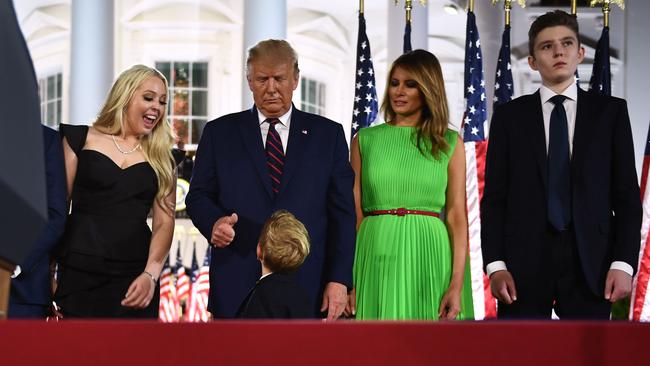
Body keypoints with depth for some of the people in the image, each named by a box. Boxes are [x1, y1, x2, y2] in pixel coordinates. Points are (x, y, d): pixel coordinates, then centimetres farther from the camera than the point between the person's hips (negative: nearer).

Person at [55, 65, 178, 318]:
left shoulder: (161, 157, 13)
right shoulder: (82, 140, 6)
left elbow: (164, 221, 5)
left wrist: (151, 274, -10)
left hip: (134, 280, 2)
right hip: (78, 274, -2)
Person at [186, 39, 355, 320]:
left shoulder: (328, 134, 9)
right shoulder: (220, 133, 11)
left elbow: (342, 212, 6)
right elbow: (198, 195, 11)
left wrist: (339, 279, -2)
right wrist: (214, 221, -12)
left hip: (308, 287, 0)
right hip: (236, 286, 0)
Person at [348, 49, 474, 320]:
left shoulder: (450, 143, 7)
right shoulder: (364, 140, 8)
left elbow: (457, 216, 1)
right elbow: (353, 213, 4)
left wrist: (457, 285, -8)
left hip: (429, 258, 0)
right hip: (376, 260, 0)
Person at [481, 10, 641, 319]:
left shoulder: (611, 111, 8)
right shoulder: (509, 116, 8)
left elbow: (627, 195, 6)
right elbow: (494, 198, 6)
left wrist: (623, 262, -5)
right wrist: (495, 264, -5)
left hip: (591, 262, 0)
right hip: (524, 263, 0)